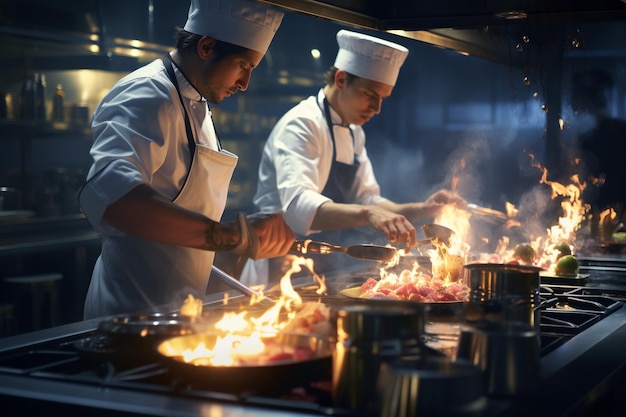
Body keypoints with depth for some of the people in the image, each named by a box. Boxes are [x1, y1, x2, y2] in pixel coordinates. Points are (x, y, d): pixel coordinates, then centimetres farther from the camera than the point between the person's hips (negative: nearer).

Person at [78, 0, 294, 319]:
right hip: (133, 314, -9)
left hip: (176, 307, 9)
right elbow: (108, 195, -39)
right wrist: (234, 235, -44)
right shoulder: (148, 95, -19)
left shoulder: (196, 104, 15)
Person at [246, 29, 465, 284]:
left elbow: (365, 201, 19)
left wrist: (421, 210, 2)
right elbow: (298, 205, -31)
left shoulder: (354, 133, 16)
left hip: (323, 270, 9)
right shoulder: (301, 124, -14)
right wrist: (367, 214, -45)